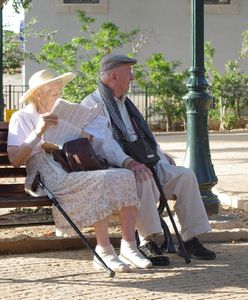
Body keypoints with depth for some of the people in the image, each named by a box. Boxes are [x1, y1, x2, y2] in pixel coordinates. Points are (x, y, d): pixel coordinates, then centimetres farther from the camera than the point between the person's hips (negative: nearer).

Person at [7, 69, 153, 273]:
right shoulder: (22, 118, 6)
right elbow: (15, 160, -8)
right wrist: (38, 132, -19)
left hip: (74, 170, 7)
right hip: (50, 178, -7)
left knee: (126, 176, -18)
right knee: (100, 181, -34)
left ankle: (129, 246, -25)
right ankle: (104, 251, -32)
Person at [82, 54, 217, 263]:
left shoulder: (124, 103, 25)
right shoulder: (93, 104, -6)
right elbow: (103, 143, -23)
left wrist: (159, 154, 21)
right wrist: (128, 162, -37)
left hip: (140, 164, 9)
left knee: (185, 175, -9)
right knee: (140, 179, -39)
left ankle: (190, 240, -10)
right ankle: (147, 242, -33)